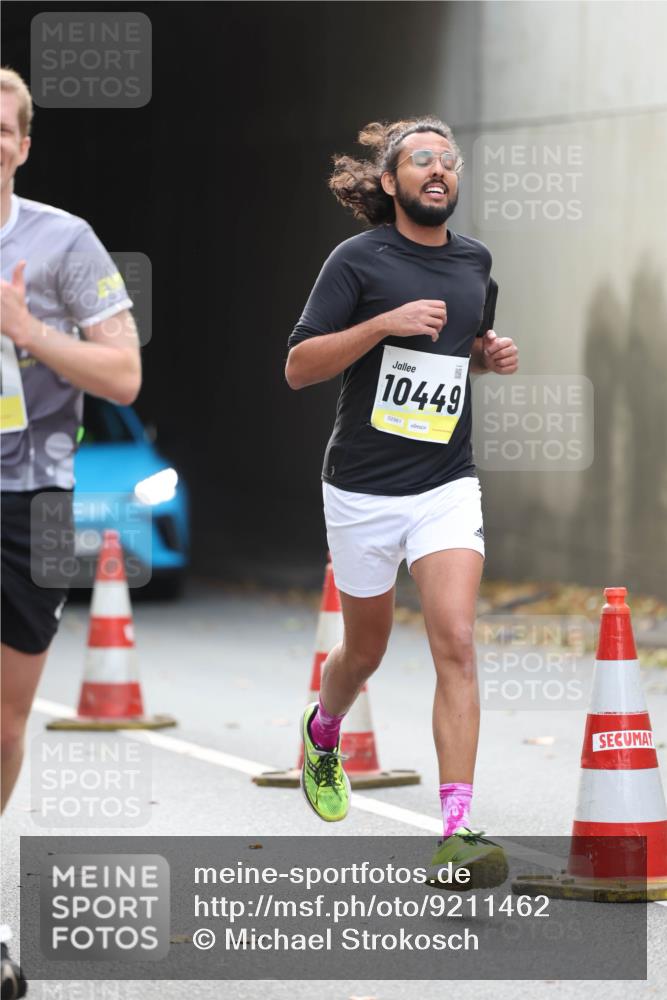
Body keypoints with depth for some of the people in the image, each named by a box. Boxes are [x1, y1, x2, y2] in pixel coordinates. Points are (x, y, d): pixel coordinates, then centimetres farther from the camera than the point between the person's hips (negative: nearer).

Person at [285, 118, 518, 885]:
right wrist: (385, 323, -23)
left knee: (455, 643, -15)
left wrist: (491, 355, 4)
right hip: (363, 490, -2)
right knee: (366, 651, 13)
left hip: (447, 488, 2)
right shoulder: (360, 259, -7)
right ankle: (322, 735, 49)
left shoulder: (475, 262, 8)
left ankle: (456, 830, -19)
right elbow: (298, 367, -12)